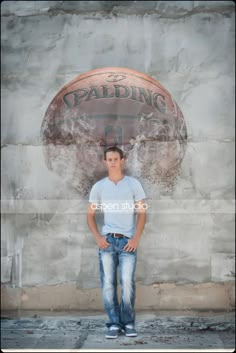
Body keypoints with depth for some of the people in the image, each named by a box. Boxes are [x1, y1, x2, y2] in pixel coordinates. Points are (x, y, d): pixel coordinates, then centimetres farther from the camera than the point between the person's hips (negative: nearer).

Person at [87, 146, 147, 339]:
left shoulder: (133, 184, 5)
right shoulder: (98, 186, 9)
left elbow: (142, 213, 4)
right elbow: (90, 215, 13)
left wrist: (136, 238, -6)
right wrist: (98, 237, -1)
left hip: (128, 241, -2)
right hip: (107, 240, 2)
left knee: (127, 283, -8)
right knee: (108, 284, 1)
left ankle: (128, 323, 7)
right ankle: (114, 323, 11)